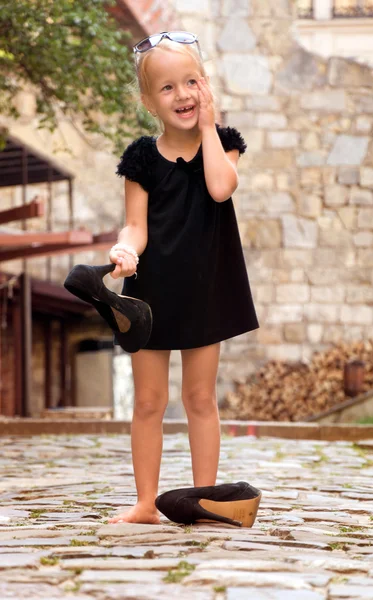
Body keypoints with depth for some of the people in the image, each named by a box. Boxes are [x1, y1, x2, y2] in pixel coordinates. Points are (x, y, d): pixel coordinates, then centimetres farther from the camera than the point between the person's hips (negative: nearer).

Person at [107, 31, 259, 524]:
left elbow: (220, 187, -22)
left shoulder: (221, 144, -1)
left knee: (201, 399, 9)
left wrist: (207, 125, -15)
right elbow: (137, 225, -6)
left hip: (204, 289, 0)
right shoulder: (143, 158, -3)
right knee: (148, 401, 6)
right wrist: (126, 249, -29)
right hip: (152, 290, 0)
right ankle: (146, 504, 15)